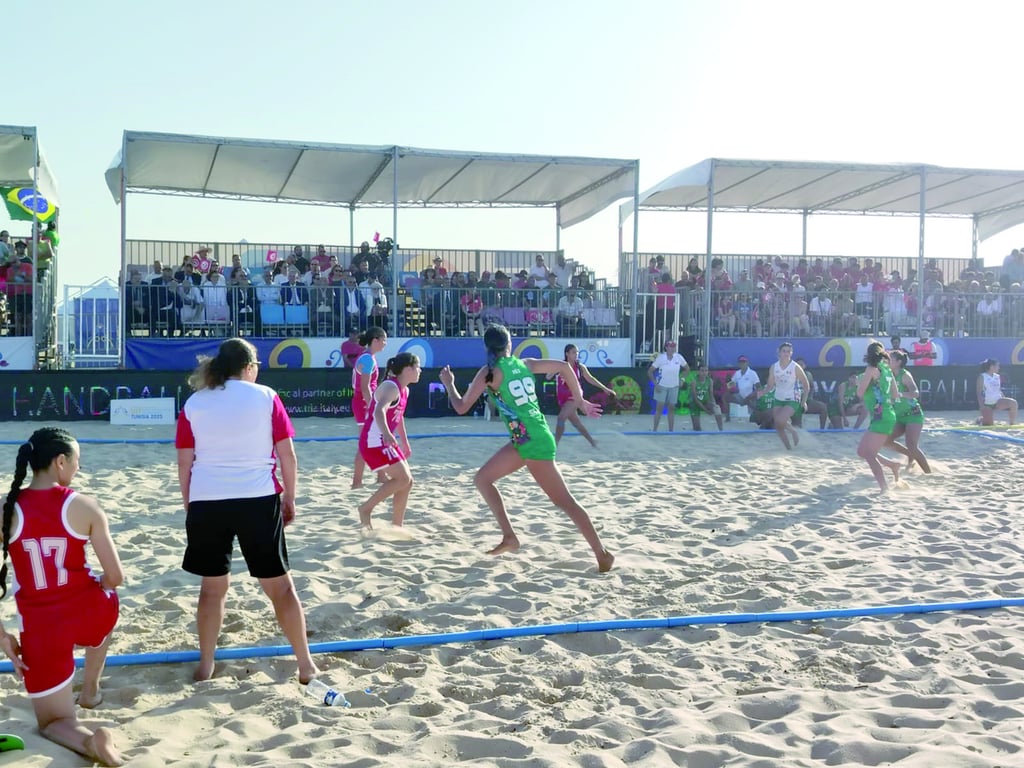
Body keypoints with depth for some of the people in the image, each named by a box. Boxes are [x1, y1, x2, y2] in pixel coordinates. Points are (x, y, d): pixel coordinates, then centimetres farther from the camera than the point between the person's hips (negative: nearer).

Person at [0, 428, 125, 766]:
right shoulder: (83, 506, -10)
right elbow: (115, 578, -7)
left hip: (41, 629, 0)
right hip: (90, 613, 0)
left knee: (53, 723, 17)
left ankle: (89, 740, -17)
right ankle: (90, 690, 43)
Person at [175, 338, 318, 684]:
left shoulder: (193, 404, 7)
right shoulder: (266, 397, 2)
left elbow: (184, 463, 6)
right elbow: (287, 455, 0)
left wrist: (189, 505, 16)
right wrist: (290, 499, 9)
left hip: (206, 502, 2)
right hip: (259, 500, -2)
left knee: (213, 586, 16)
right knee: (279, 584, 8)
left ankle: (205, 665, 21)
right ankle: (306, 665, 12)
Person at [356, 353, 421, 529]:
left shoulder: (404, 390, 12)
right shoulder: (391, 387, -17)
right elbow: (379, 411, -35)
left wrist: (405, 442, 34)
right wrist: (387, 434, -52)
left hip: (385, 441, 10)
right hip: (374, 441, -10)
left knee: (407, 481, 9)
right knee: (403, 478, -15)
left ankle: (397, 526, 15)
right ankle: (366, 508, -6)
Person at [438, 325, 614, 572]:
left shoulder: (489, 372, -6)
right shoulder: (524, 364, 12)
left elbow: (461, 407, 0)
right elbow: (564, 366, 13)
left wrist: (449, 384, 18)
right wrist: (580, 401, 20)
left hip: (531, 441, -8)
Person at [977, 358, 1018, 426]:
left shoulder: (998, 377, 11)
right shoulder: (982, 377, -6)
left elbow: (1000, 391, 18)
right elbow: (979, 392, -9)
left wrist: (1004, 403, 7)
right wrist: (981, 406, -17)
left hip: (998, 401, 5)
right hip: (987, 403, -5)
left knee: (1013, 403, -23)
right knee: (988, 425, -9)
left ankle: (1012, 423, -13)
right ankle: (981, 419, 26)